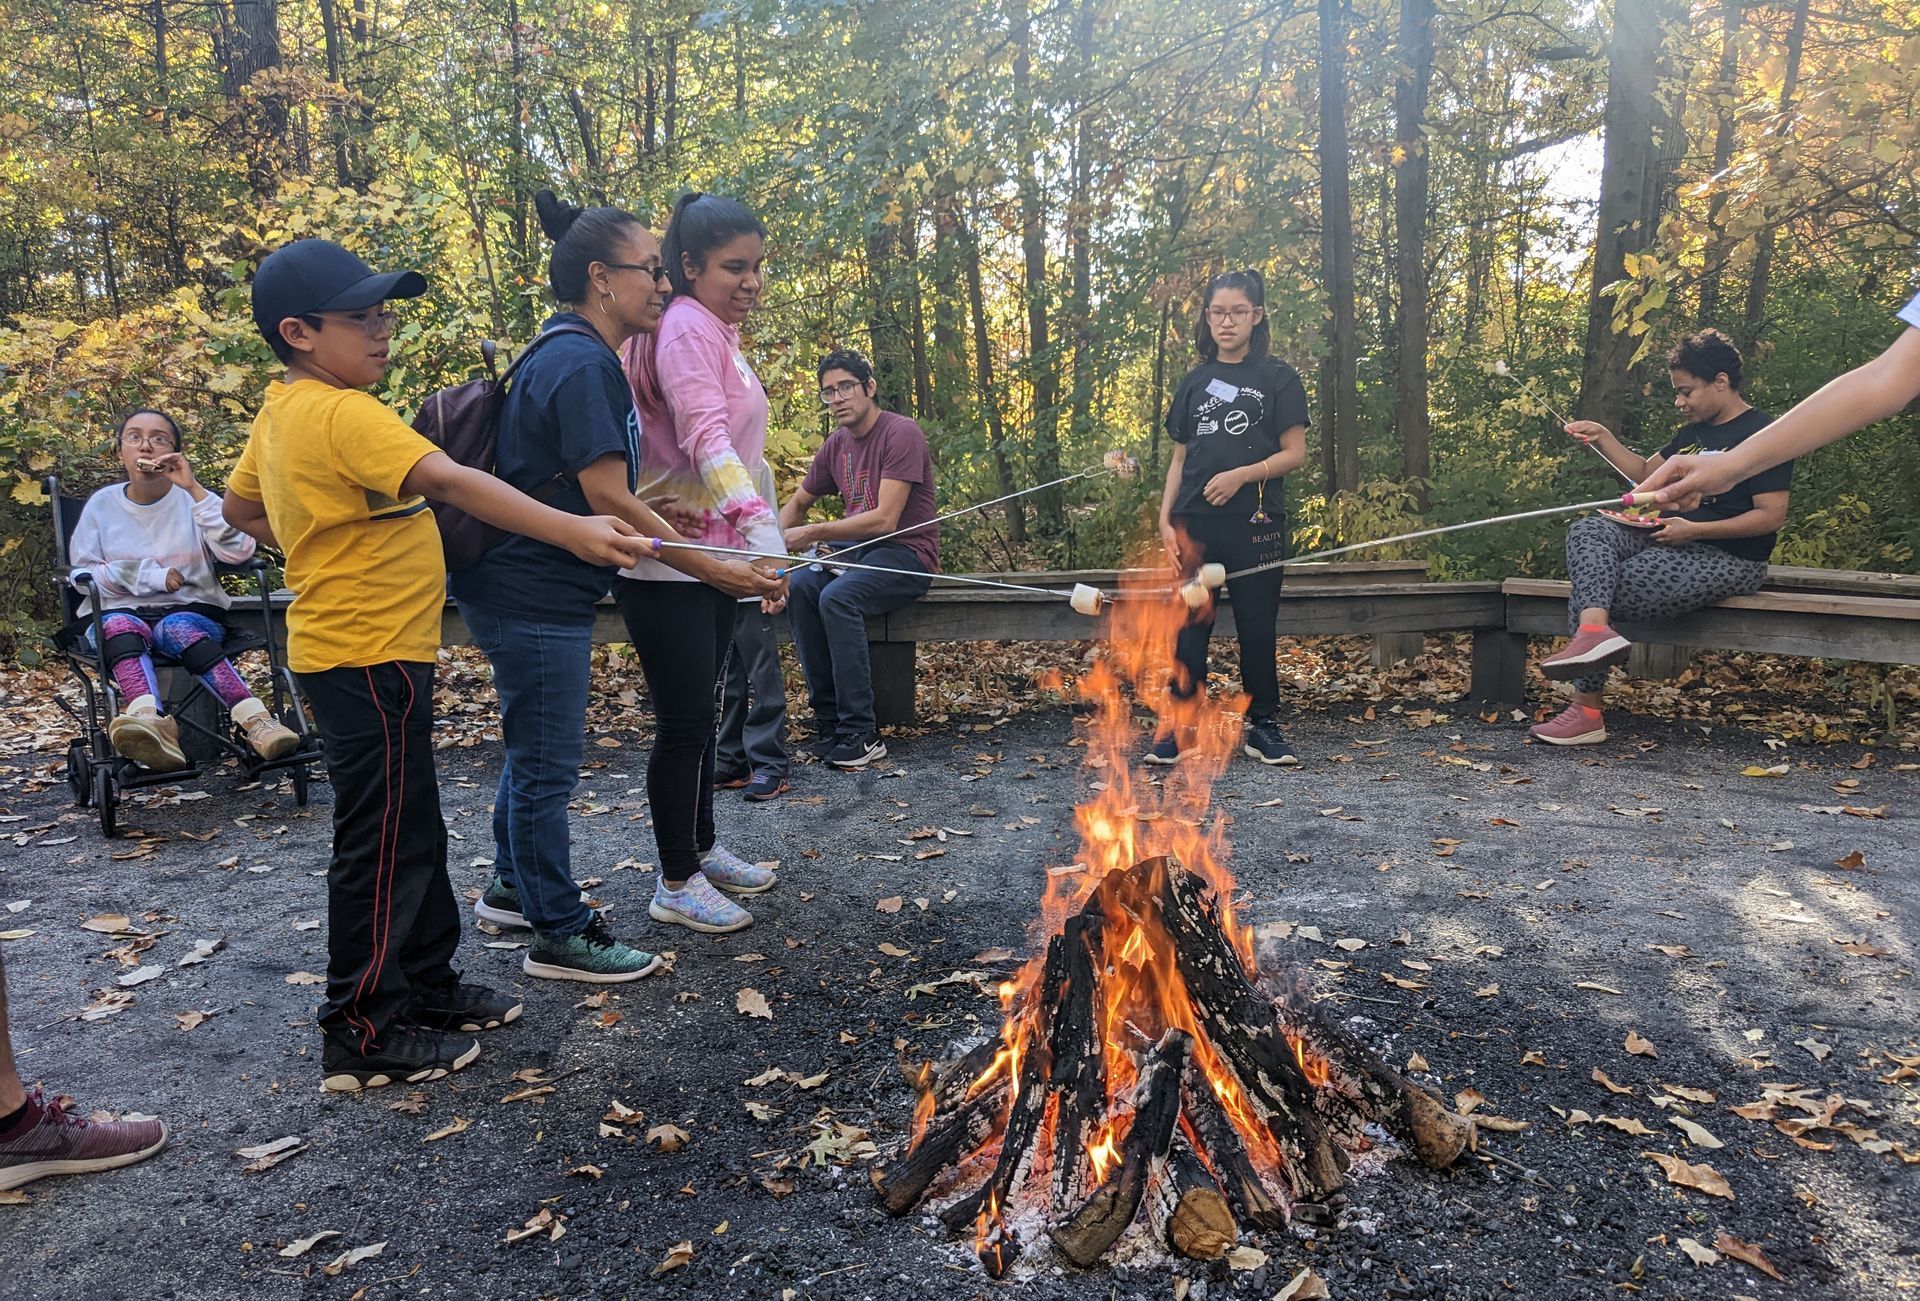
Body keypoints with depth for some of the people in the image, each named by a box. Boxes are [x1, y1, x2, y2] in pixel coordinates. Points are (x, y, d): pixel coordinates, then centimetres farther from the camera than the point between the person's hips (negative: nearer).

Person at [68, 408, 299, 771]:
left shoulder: (190, 499, 5)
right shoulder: (101, 504, 9)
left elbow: (240, 553, -12)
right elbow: (83, 574, 5)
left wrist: (194, 490, -16)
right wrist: (150, 576, -9)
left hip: (190, 609, -1)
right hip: (119, 611, 1)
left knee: (179, 629, -36)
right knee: (121, 627, -35)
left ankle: (254, 719, -55)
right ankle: (150, 721, -62)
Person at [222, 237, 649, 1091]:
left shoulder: (282, 412, 10)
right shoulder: (341, 414, -20)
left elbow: (243, 508, 23)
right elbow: (451, 483, -34)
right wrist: (571, 531, -40)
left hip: (354, 649, 10)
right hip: (369, 658, -10)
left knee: (412, 829, 18)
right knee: (383, 844, 0)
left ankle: (429, 984, 31)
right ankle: (364, 1034, 12)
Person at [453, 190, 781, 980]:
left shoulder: (585, 358, 14)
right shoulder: (582, 365, -19)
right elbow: (609, 500, -24)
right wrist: (714, 571, -22)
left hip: (540, 591, 11)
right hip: (532, 596, -11)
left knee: (534, 750, 22)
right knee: (548, 763, 0)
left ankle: (513, 887, 38)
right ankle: (560, 935, 12)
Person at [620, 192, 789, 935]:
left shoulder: (714, 331, 13)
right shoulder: (686, 328, -17)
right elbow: (706, 438, -31)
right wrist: (762, 530, -42)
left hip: (711, 555, 10)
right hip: (667, 562, -10)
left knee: (700, 712, 18)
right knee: (684, 721, -2)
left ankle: (701, 849, 32)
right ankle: (676, 885, 12)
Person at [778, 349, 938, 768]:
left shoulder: (901, 434, -14)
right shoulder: (836, 444, 10)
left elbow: (884, 519, -21)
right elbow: (798, 502, 23)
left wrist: (811, 533, -19)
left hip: (907, 554, -7)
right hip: (855, 547, 7)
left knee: (837, 597, -33)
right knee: (798, 586, -22)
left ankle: (861, 734, -26)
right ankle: (827, 718, -16)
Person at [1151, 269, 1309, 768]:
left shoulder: (1277, 378, 4)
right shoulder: (1195, 382, 14)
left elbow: (1294, 454, -1)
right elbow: (1180, 457, 13)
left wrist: (1241, 474, -16)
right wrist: (1165, 520, 3)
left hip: (1255, 521, -3)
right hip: (1195, 523, 3)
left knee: (1257, 626, 3)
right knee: (1189, 625, 1)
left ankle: (1263, 726, 15)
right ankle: (1178, 727, 7)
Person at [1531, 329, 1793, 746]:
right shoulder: (1695, 431, 19)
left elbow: (1772, 515, -15)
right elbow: (1645, 472, 26)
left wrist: (1695, 529, -20)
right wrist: (1603, 438, 11)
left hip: (1728, 559, -9)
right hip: (1674, 540, 9)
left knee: (1595, 591, -23)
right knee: (1588, 531, -17)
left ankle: (1586, 712, -15)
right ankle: (1594, 630, -40)